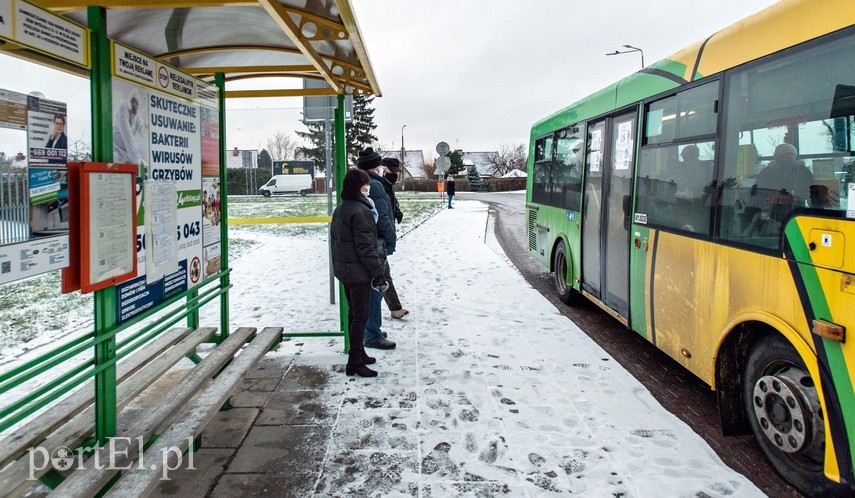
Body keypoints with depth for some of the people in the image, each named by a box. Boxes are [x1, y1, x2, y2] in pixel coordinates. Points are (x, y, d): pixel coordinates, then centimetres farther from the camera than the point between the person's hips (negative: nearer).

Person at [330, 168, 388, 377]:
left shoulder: (340, 209, 9)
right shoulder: (361, 211, -20)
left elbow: (334, 238, 16)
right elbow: (366, 247, -22)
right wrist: (378, 271, -17)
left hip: (343, 269, 9)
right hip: (359, 271, -9)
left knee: (354, 312, 19)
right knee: (361, 315, -1)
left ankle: (358, 353, 30)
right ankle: (354, 363, 4)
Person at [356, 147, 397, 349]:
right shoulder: (375, 185, -15)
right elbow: (382, 217, -19)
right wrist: (391, 241, -9)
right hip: (376, 243, -10)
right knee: (376, 287, -4)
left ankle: (370, 329, 29)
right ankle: (373, 335, 1)